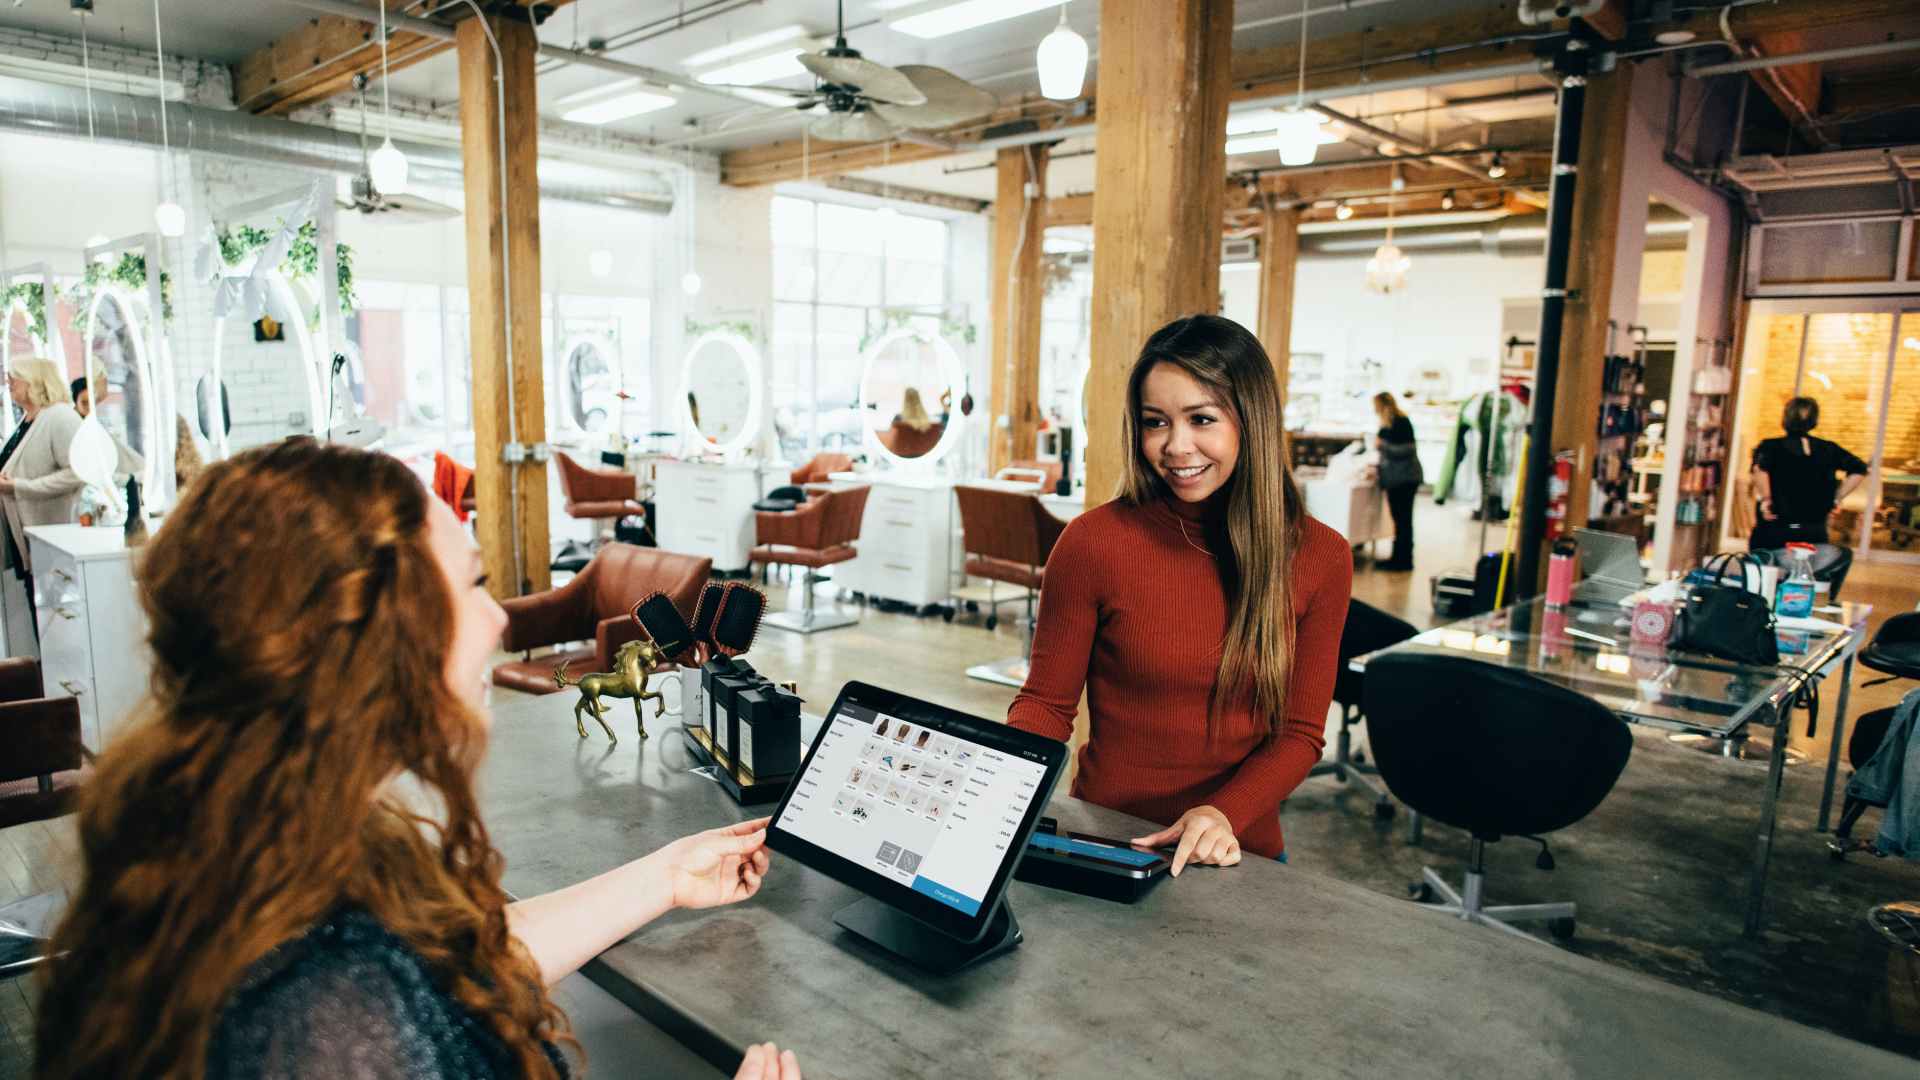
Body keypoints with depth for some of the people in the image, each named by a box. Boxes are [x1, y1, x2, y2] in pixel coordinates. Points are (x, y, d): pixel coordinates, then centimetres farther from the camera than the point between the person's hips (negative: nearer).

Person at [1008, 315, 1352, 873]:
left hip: (1241, 853, 2)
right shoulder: (1094, 540, -9)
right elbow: (1046, 702, 0)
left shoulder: (1320, 557, -1)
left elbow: (1300, 732, 2)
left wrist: (1223, 814, -16)